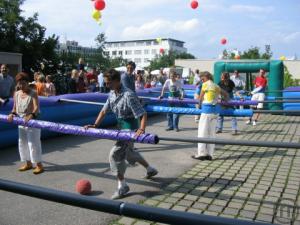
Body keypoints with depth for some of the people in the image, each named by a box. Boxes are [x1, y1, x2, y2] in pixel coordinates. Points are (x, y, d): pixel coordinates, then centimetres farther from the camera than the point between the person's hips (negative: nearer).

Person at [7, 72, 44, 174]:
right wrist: (12, 114, -11)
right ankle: (28, 163, 28)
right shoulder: (16, 94, 5)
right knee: (22, 142, 13)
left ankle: (39, 164, 4)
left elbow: (36, 107, -25)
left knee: (33, 142, -6)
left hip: (32, 121, -7)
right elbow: (15, 107, 10)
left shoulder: (33, 93, -13)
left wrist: (31, 115, -42)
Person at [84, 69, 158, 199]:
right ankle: (150, 169, 46)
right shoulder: (112, 94, -1)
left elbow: (143, 114, -28)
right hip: (122, 125, 9)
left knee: (115, 154, -13)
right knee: (128, 151, 24)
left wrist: (142, 129, -42)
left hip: (130, 127, -9)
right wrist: (95, 125, -2)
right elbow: (104, 111, 7)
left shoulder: (128, 95, -26)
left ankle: (122, 186, 2)